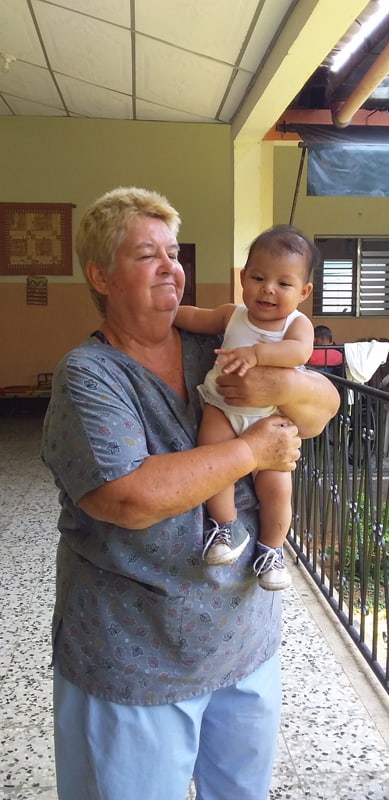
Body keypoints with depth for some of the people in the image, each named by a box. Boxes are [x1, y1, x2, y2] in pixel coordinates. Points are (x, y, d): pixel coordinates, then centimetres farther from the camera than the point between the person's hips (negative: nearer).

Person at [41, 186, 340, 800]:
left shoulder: (217, 350, 0)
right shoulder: (86, 377, -16)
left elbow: (325, 406, 1)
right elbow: (131, 498, -30)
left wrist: (285, 386, -21)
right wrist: (251, 450, -22)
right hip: (136, 663, -5)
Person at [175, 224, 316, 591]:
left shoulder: (298, 324, -7)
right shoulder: (232, 315, 3)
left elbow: (298, 351, -29)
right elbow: (193, 317, 16)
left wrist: (256, 352, -42)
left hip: (269, 419, -1)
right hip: (223, 408, 2)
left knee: (276, 485, -10)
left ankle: (270, 548, 17)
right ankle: (229, 528, 1)